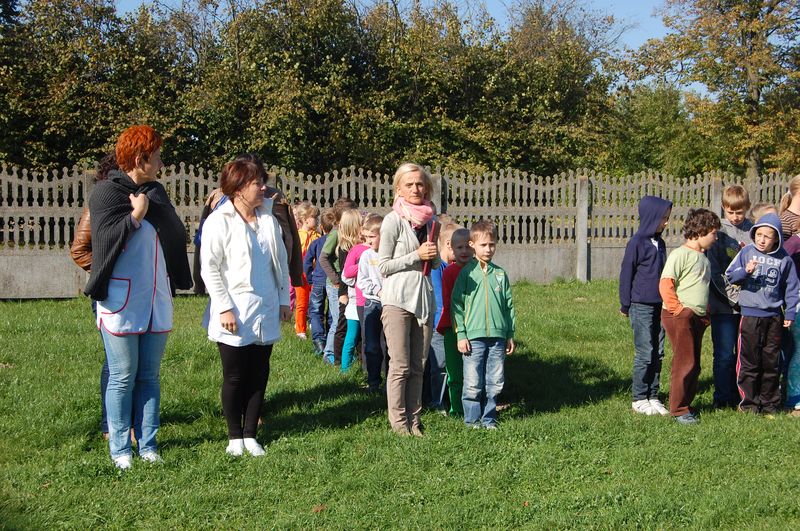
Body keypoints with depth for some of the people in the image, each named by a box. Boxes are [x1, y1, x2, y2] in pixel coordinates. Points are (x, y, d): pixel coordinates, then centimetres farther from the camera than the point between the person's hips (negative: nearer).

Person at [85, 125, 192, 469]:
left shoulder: (156, 192, 14)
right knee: (123, 377, 0)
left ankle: (148, 444, 16)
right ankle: (120, 449, 10)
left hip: (157, 301, 6)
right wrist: (135, 216, -20)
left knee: (149, 376, 9)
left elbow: (176, 235, 10)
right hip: (121, 301, -5)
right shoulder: (108, 192, -4)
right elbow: (105, 239, -12)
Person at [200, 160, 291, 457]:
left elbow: (281, 261, 15)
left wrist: (284, 299, 12)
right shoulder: (219, 221, -9)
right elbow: (209, 268, -11)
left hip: (266, 313, 5)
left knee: (259, 376, 8)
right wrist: (224, 308, -15)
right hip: (235, 316, -5)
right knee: (235, 377, 4)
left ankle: (250, 434, 18)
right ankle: (234, 437, 17)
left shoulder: (268, 218, 8)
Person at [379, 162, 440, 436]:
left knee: (418, 365, 8)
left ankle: (414, 418, 16)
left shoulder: (429, 220, 11)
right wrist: (416, 255, -13)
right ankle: (398, 421, 7)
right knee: (400, 365, -3)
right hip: (397, 298, -5)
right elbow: (383, 266, -6)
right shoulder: (393, 220, -5)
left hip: (424, 298, 5)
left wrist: (434, 255, 0)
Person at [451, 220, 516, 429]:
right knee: (473, 383, -1)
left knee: (495, 382, 7)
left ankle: (489, 418, 18)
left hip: (498, 336, 3)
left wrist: (510, 335, 12)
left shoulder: (500, 274, 11)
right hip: (473, 336, -3)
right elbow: (456, 304, -2)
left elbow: (509, 305, 15)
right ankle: (472, 418, 11)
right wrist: (461, 335, -7)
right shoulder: (467, 272, 0)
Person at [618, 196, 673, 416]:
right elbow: (626, 274, -6)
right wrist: (625, 305, -3)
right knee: (645, 353, -4)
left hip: (659, 305, 7)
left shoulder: (660, 243, 11)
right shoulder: (637, 243, -10)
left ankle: (653, 396, 17)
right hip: (641, 306, -7)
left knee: (657, 354, 9)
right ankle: (639, 399, 6)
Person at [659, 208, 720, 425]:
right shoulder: (680, 254, -11)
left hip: (698, 317, 9)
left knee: (694, 365, 13)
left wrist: (705, 312, 17)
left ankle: (686, 403, 23)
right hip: (680, 317, -9)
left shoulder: (703, 257, 16)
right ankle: (678, 409, 1)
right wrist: (677, 309, -18)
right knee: (685, 363, -7)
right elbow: (665, 284, -18)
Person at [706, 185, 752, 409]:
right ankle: (722, 398, 12)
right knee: (724, 354, 1)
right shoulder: (718, 231, -2)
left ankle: (739, 396, 20)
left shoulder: (753, 231, 5)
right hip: (723, 304, -2)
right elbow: (714, 270, -5)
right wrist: (734, 295, -12)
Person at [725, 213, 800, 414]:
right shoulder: (747, 252, 0)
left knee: (772, 362, 9)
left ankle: (770, 402, 20)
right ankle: (749, 401, 12)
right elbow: (729, 275, 2)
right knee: (749, 361, 2)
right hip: (750, 315, -1)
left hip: (774, 316, 1)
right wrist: (745, 271, -17)